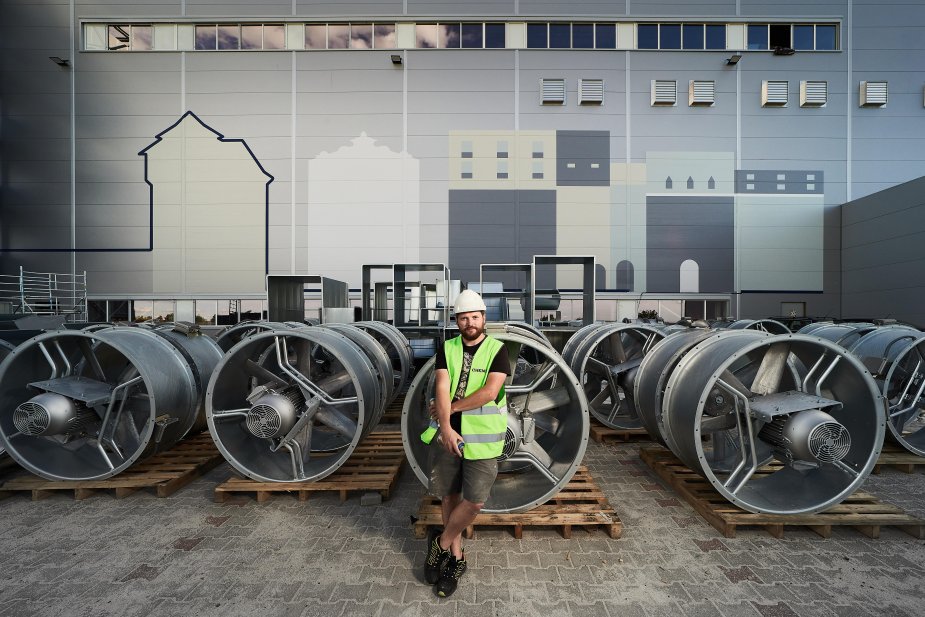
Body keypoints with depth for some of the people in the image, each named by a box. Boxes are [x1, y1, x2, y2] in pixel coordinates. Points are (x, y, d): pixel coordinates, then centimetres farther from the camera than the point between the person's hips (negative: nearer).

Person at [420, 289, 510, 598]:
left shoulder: (497, 350, -5)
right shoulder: (447, 349, 3)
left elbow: (489, 392, -16)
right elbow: (441, 388, -9)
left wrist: (450, 408, -12)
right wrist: (445, 426, -23)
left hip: (482, 437, -2)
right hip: (447, 435, 3)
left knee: (474, 501, -3)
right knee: (449, 495, 12)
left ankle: (441, 543, 23)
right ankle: (456, 556, 31)